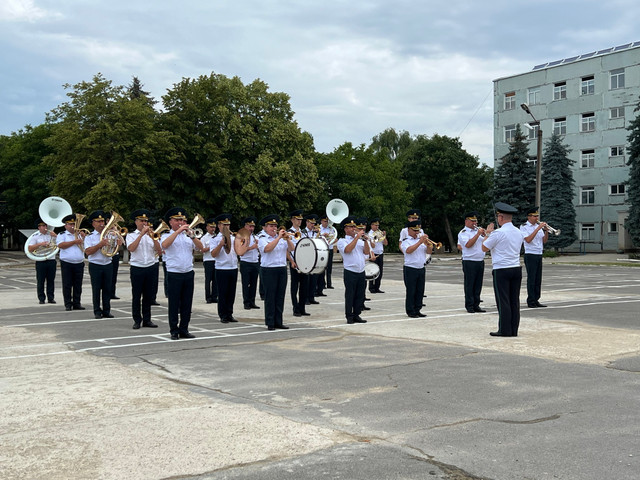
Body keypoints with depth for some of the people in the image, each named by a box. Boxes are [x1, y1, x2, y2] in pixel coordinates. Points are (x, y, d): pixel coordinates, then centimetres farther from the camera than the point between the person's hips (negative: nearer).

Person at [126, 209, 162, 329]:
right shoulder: (131, 235, 3)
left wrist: (153, 237, -10)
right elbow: (131, 248, -17)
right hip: (137, 268, -3)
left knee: (148, 295, 7)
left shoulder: (151, 235, 12)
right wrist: (141, 234, -17)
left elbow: (159, 251, 2)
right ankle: (137, 320, 8)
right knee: (136, 296, 1)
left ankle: (147, 319, 15)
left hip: (150, 268, 3)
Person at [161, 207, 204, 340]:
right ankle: (174, 331, 6)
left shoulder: (188, 235, 14)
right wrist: (178, 231, -21)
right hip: (174, 274, -4)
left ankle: (184, 329, 16)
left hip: (188, 273, 4)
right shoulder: (167, 235, 3)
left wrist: (192, 236, -14)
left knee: (187, 303, 7)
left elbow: (200, 247, 1)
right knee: (174, 304, -1)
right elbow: (164, 245, -20)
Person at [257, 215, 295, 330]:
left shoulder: (281, 238, 14)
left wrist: (287, 239, -8)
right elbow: (267, 248, -22)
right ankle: (270, 323, 3)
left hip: (282, 269, 5)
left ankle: (278, 322, 14)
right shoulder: (262, 238, -2)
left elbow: (292, 249, 9)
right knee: (270, 297, -3)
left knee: (280, 297, 7)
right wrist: (278, 237, -20)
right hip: (268, 270, -5)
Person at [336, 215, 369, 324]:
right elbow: (348, 250, -19)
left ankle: (356, 315, 17)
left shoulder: (359, 240, 17)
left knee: (360, 295, 8)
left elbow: (366, 252, 5)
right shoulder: (342, 241, 1)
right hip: (350, 273, -5)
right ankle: (349, 317, 5)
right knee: (350, 295, -2)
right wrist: (357, 237, -17)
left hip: (361, 272, 5)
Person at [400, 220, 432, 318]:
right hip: (410, 269, -6)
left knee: (420, 290, 7)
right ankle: (410, 311, 4)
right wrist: (420, 242, -22)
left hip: (421, 268, 6)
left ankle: (417, 310, 16)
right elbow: (409, 250, -22)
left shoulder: (421, 239, 15)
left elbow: (429, 252, 10)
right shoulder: (405, 241, -2)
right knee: (411, 291, -3)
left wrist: (427, 244, -10)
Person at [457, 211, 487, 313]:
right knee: (469, 285, -3)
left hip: (480, 261, 6)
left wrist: (484, 234, -4)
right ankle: (469, 306, 2)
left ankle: (476, 305, 14)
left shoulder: (478, 230, 16)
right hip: (469, 262, -6)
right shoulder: (463, 233, -3)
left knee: (478, 285, 8)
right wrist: (478, 234, -17)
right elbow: (468, 244, -19)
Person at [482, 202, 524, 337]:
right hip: (516, 269, 7)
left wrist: (488, 233, 10)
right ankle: (514, 330, 12)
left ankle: (505, 330, 0)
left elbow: (484, 248, -6)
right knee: (514, 300, 8)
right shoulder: (518, 232, 11)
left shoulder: (498, 233, -13)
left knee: (503, 301, -2)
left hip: (501, 270, -7)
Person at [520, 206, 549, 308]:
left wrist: (546, 231, -4)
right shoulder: (524, 227, -4)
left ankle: (536, 300, 12)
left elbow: (544, 241, 12)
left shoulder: (538, 226, 15)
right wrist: (538, 228, -20)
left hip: (539, 255, 7)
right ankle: (531, 302, -3)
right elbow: (528, 240, -19)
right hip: (530, 255, -7)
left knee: (538, 279, 7)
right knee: (531, 279, -6)